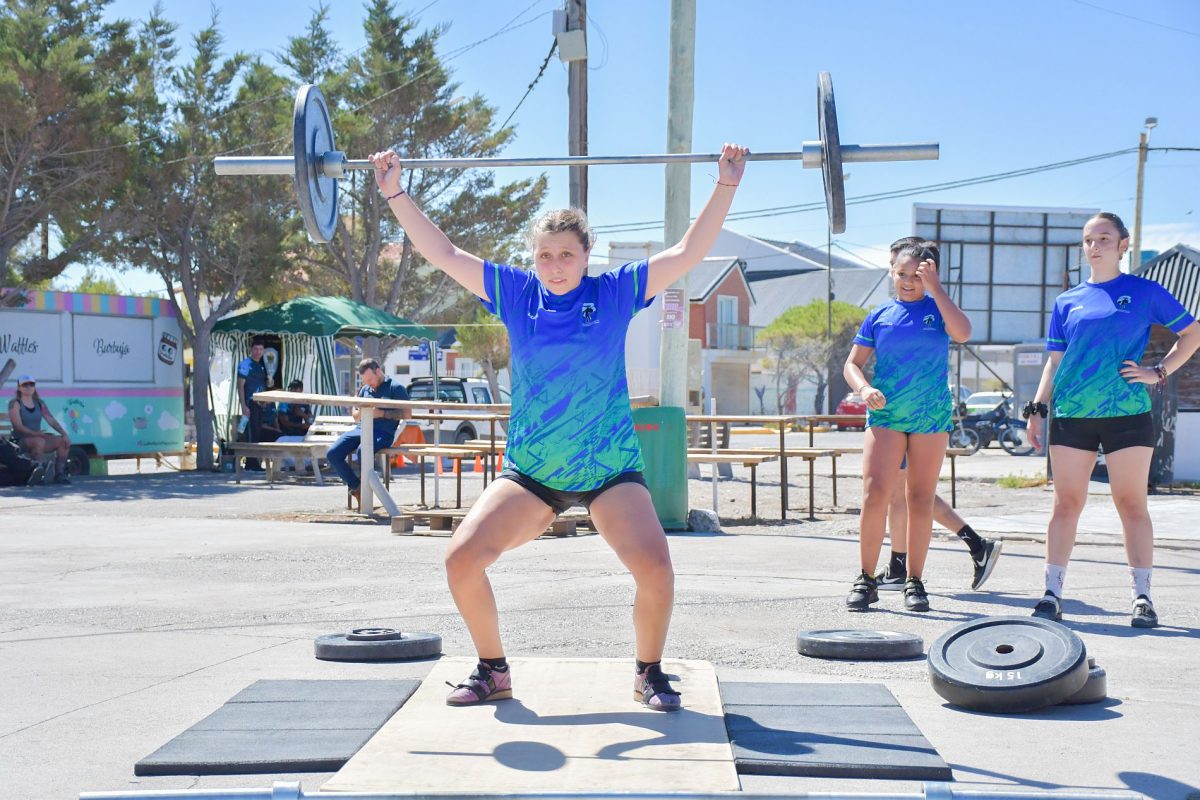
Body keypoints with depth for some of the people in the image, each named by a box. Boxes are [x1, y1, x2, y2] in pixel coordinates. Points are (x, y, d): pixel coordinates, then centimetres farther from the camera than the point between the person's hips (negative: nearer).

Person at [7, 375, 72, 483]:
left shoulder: (40, 404, 13)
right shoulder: (15, 404, -4)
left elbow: (52, 421, 5)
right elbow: (18, 426, -15)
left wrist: (64, 433, -12)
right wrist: (35, 433, -30)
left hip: (39, 437, 6)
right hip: (21, 441, -6)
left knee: (64, 441, -16)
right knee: (39, 441, -38)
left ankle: (59, 473, -12)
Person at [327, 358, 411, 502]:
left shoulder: (395, 388, 4)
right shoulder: (364, 389, 24)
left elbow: (407, 414, -4)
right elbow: (354, 415, 31)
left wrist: (381, 413, -13)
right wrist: (360, 413, 4)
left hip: (383, 432, -7)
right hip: (362, 429, 7)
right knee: (333, 453, -14)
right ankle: (356, 487, -3)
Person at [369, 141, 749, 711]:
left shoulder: (617, 292, -2)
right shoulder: (515, 293, 2)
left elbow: (689, 252, -3)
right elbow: (443, 253, 5)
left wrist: (726, 185, -9)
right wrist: (395, 193, 2)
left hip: (610, 468, -2)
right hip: (529, 469, 2)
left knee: (655, 567, -22)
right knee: (462, 559, -12)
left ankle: (649, 672, 5)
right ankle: (493, 671, 11)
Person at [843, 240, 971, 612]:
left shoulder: (936, 307, 6)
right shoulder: (879, 317, 9)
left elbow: (962, 333, -15)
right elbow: (853, 363, 9)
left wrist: (935, 286, -12)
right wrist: (864, 389, -12)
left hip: (931, 415, 0)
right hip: (885, 414, 0)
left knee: (921, 500, 4)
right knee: (875, 495, -12)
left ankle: (914, 582, 13)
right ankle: (866, 579, -2)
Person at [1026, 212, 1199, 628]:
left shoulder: (1145, 292, 5)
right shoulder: (1067, 301, 13)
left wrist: (1159, 372, -1)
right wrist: (1037, 409, 5)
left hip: (1127, 413, -2)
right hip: (1071, 415, 2)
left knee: (1132, 504, 0)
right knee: (1066, 503, 2)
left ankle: (1142, 597, 4)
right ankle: (1052, 593, 4)